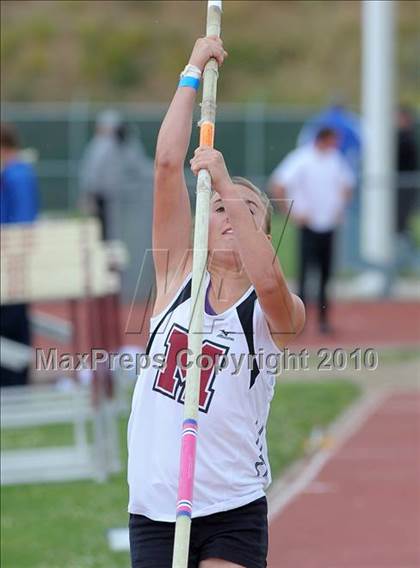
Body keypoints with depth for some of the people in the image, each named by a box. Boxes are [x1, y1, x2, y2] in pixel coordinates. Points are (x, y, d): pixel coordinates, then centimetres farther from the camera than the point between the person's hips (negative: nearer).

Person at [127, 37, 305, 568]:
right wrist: (194, 71, -2)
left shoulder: (280, 312, -1)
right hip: (154, 508, 3)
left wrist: (226, 183, -28)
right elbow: (168, 165, -1)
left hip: (233, 513, -3)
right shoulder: (177, 276, 7)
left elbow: (267, 280, -27)